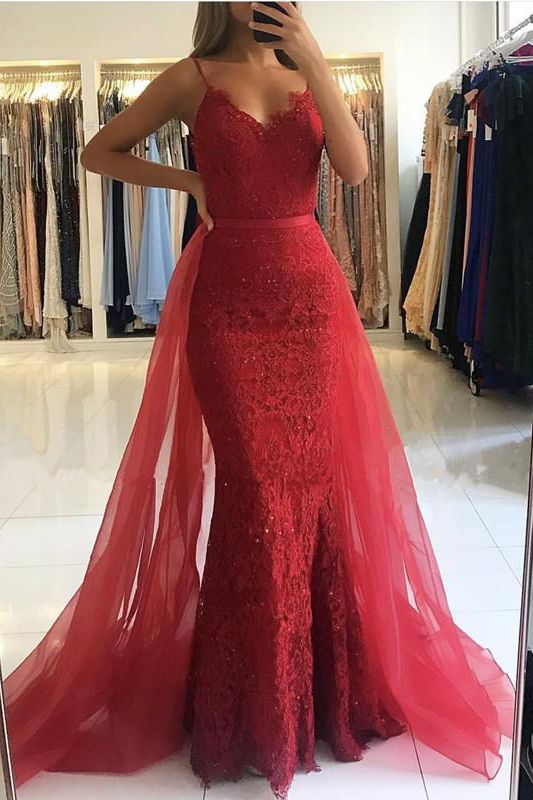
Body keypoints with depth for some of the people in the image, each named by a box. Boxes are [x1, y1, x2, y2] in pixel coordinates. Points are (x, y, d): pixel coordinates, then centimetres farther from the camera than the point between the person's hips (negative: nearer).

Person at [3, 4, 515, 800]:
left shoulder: (311, 76, 12)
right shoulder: (194, 77, 5)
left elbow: (355, 167, -5)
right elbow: (99, 152, 11)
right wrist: (188, 179, 3)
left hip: (310, 291, 3)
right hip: (230, 296, -2)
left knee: (317, 478, 4)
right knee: (255, 488, -1)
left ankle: (323, 675, 24)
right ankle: (250, 703, 17)